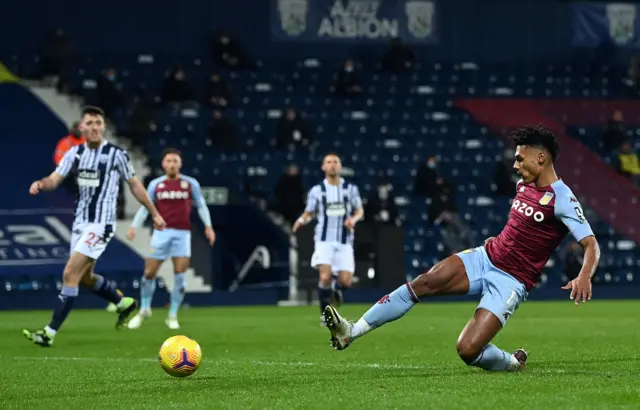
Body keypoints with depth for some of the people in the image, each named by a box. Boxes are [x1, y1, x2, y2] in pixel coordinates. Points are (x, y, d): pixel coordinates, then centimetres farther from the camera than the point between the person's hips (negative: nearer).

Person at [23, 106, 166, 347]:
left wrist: (155, 213, 8)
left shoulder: (116, 154, -9)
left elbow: (135, 185, 2)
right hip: (81, 222, 7)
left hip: (101, 225, -7)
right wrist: (41, 183, -29)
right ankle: (123, 303, 43)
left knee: (70, 274, -15)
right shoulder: (75, 153, 4)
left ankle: (50, 332, -15)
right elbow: (55, 180, -5)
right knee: (84, 278, 18)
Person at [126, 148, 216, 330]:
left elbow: (201, 205, 9)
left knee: (180, 275, -7)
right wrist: (134, 227, -3)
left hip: (182, 234, -1)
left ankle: (173, 316, 5)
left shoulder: (191, 183, 2)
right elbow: (145, 207, 8)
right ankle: (144, 309, 22)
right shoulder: (155, 184, 4)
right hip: (161, 233, 1)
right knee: (149, 273, 0)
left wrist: (208, 226, -2)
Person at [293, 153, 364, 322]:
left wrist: (354, 219, -12)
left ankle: (336, 288, 32)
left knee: (346, 281, -7)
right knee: (325, 277, -20)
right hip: (324, 240, -1)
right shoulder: (317, 190, 3)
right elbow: (309, 213, 9)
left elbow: (359, 211, 12)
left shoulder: (350, 189, 4)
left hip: (345, 242, 1)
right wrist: (301, 220, -15)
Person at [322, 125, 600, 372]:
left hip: (511, 282, -7)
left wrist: (584, 276, -40)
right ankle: (351, 332, -14)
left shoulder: (561, 199, -16)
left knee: (467, 350, -21)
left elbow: (591, 245, -22)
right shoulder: (523, 185, 8)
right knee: (422, 284, -14)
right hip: (485, 258, 7)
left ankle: (513, 363, 12)